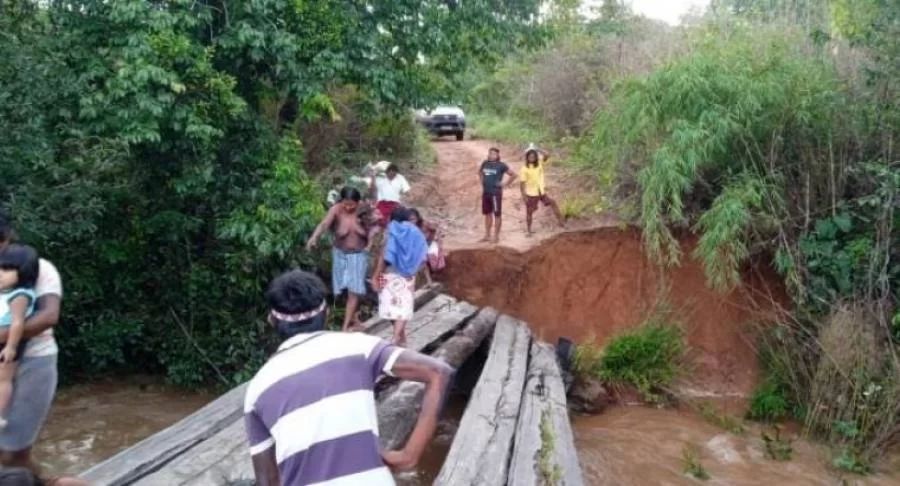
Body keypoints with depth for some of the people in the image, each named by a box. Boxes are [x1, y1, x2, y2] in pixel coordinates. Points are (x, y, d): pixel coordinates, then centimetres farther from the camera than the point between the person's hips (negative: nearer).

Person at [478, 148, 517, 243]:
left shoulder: (501, 165, -11)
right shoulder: (485, 163, 6)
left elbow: (513, 175, -9)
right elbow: (479, 172, 27)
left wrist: (505, 184, -9)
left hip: (496, 193, -6)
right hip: (485, 192, 6)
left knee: (497, 214, 1)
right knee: (487, 214, 13)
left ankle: (496, 236, 7)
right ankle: (487, 235, 22)